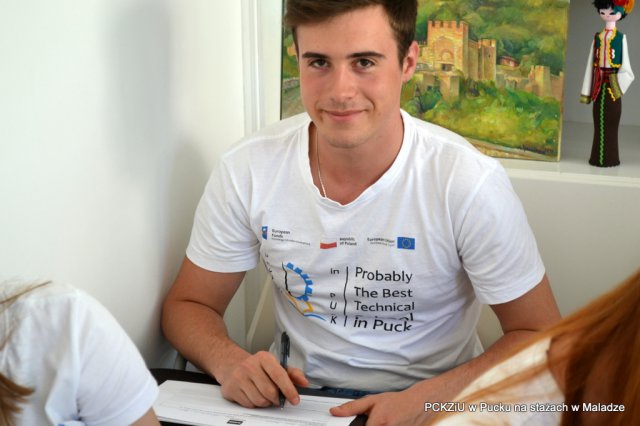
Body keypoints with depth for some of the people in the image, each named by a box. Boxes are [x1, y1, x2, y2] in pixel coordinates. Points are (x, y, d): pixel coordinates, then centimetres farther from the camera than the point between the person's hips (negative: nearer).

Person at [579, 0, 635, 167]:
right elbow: (591, 63, 10)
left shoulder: (621, 37, -1)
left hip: (613, 84, -3)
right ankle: (598, 157, 11)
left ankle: (609, 157, 5)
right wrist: (587, 89, 9)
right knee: (599, 120, 6)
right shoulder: (597, 36, 9)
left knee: (611, 121, -1)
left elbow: (624, 64, -1)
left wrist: (619, 83, -12)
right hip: (599, 83, 3)